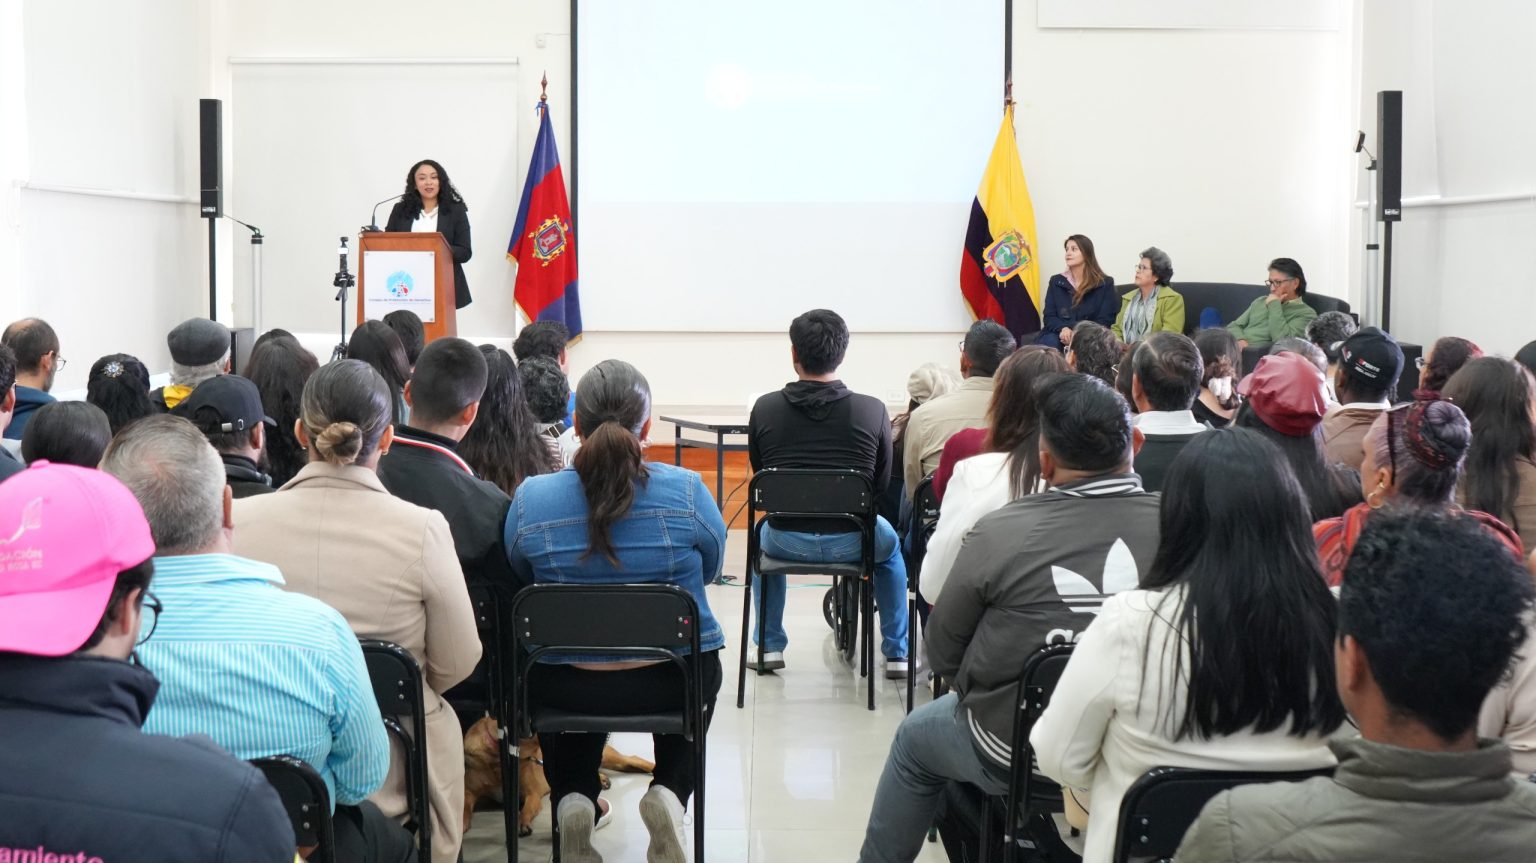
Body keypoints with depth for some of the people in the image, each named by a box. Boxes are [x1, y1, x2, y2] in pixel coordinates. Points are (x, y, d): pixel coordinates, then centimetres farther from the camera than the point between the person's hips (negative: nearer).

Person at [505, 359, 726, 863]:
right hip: (671, 683, -1)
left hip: (565, 688, 1)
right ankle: (670, 792, 8)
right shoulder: (687, 492, -15)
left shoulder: (529, 498, -12)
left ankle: (571, 800, 12)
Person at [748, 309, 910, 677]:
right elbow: (881, 483, 1)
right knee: (890, 546, 35)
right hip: (852, 541, -1)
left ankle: (769, 646, 38)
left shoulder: (765, 408, -8)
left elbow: (759, 474, 7)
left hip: (788, 541, 1)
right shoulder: (873, 410, -11)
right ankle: (897, 654, 34)